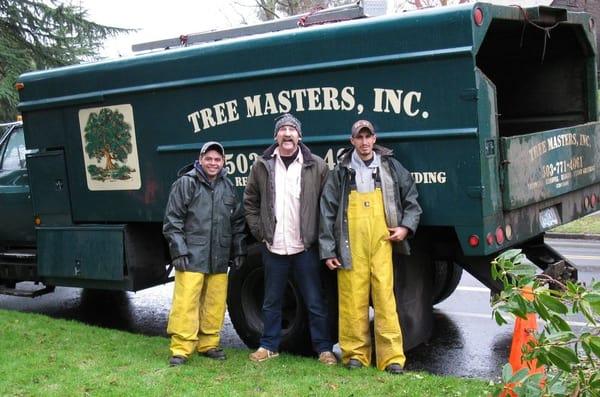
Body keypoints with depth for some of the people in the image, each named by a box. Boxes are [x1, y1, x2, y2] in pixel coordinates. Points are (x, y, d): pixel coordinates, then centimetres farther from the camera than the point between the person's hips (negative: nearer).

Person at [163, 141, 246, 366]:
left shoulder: (228, 187, 14)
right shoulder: (186, 183, -1)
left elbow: (237, 222, 21)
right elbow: (172, 221, -3)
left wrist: (239, 251, 16)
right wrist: (178, 250, -10)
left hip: (219, 259, 5)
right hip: (191, 257, -5)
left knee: (215, 304, 7)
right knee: (186, 302, -8)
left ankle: (208, 344, 20)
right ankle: (181, 349, -1)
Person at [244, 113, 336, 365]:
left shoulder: (316, 166, -2)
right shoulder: (262, 166, 4)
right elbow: (250, 202, 12)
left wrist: (318, 234, -4)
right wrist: (259, 230, 4)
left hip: (305, 247, -2)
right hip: (273, 247, 2)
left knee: (315, 302, 4)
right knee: (271, 301, 13)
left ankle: (324, 348, 13)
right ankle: (269, 346, 25)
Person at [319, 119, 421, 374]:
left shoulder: (390, 166, 13)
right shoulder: (341, 171, 10)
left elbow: (411, 198, 21)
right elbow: (327, 211, 8)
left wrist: (406, 226, 6)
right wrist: (327, 250, 3)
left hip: (381, 242, 0)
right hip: (351, 245, 0)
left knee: (385, 297, -5)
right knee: (353, 299, 0)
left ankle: (392, 357, -1)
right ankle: (356, 353, 11)